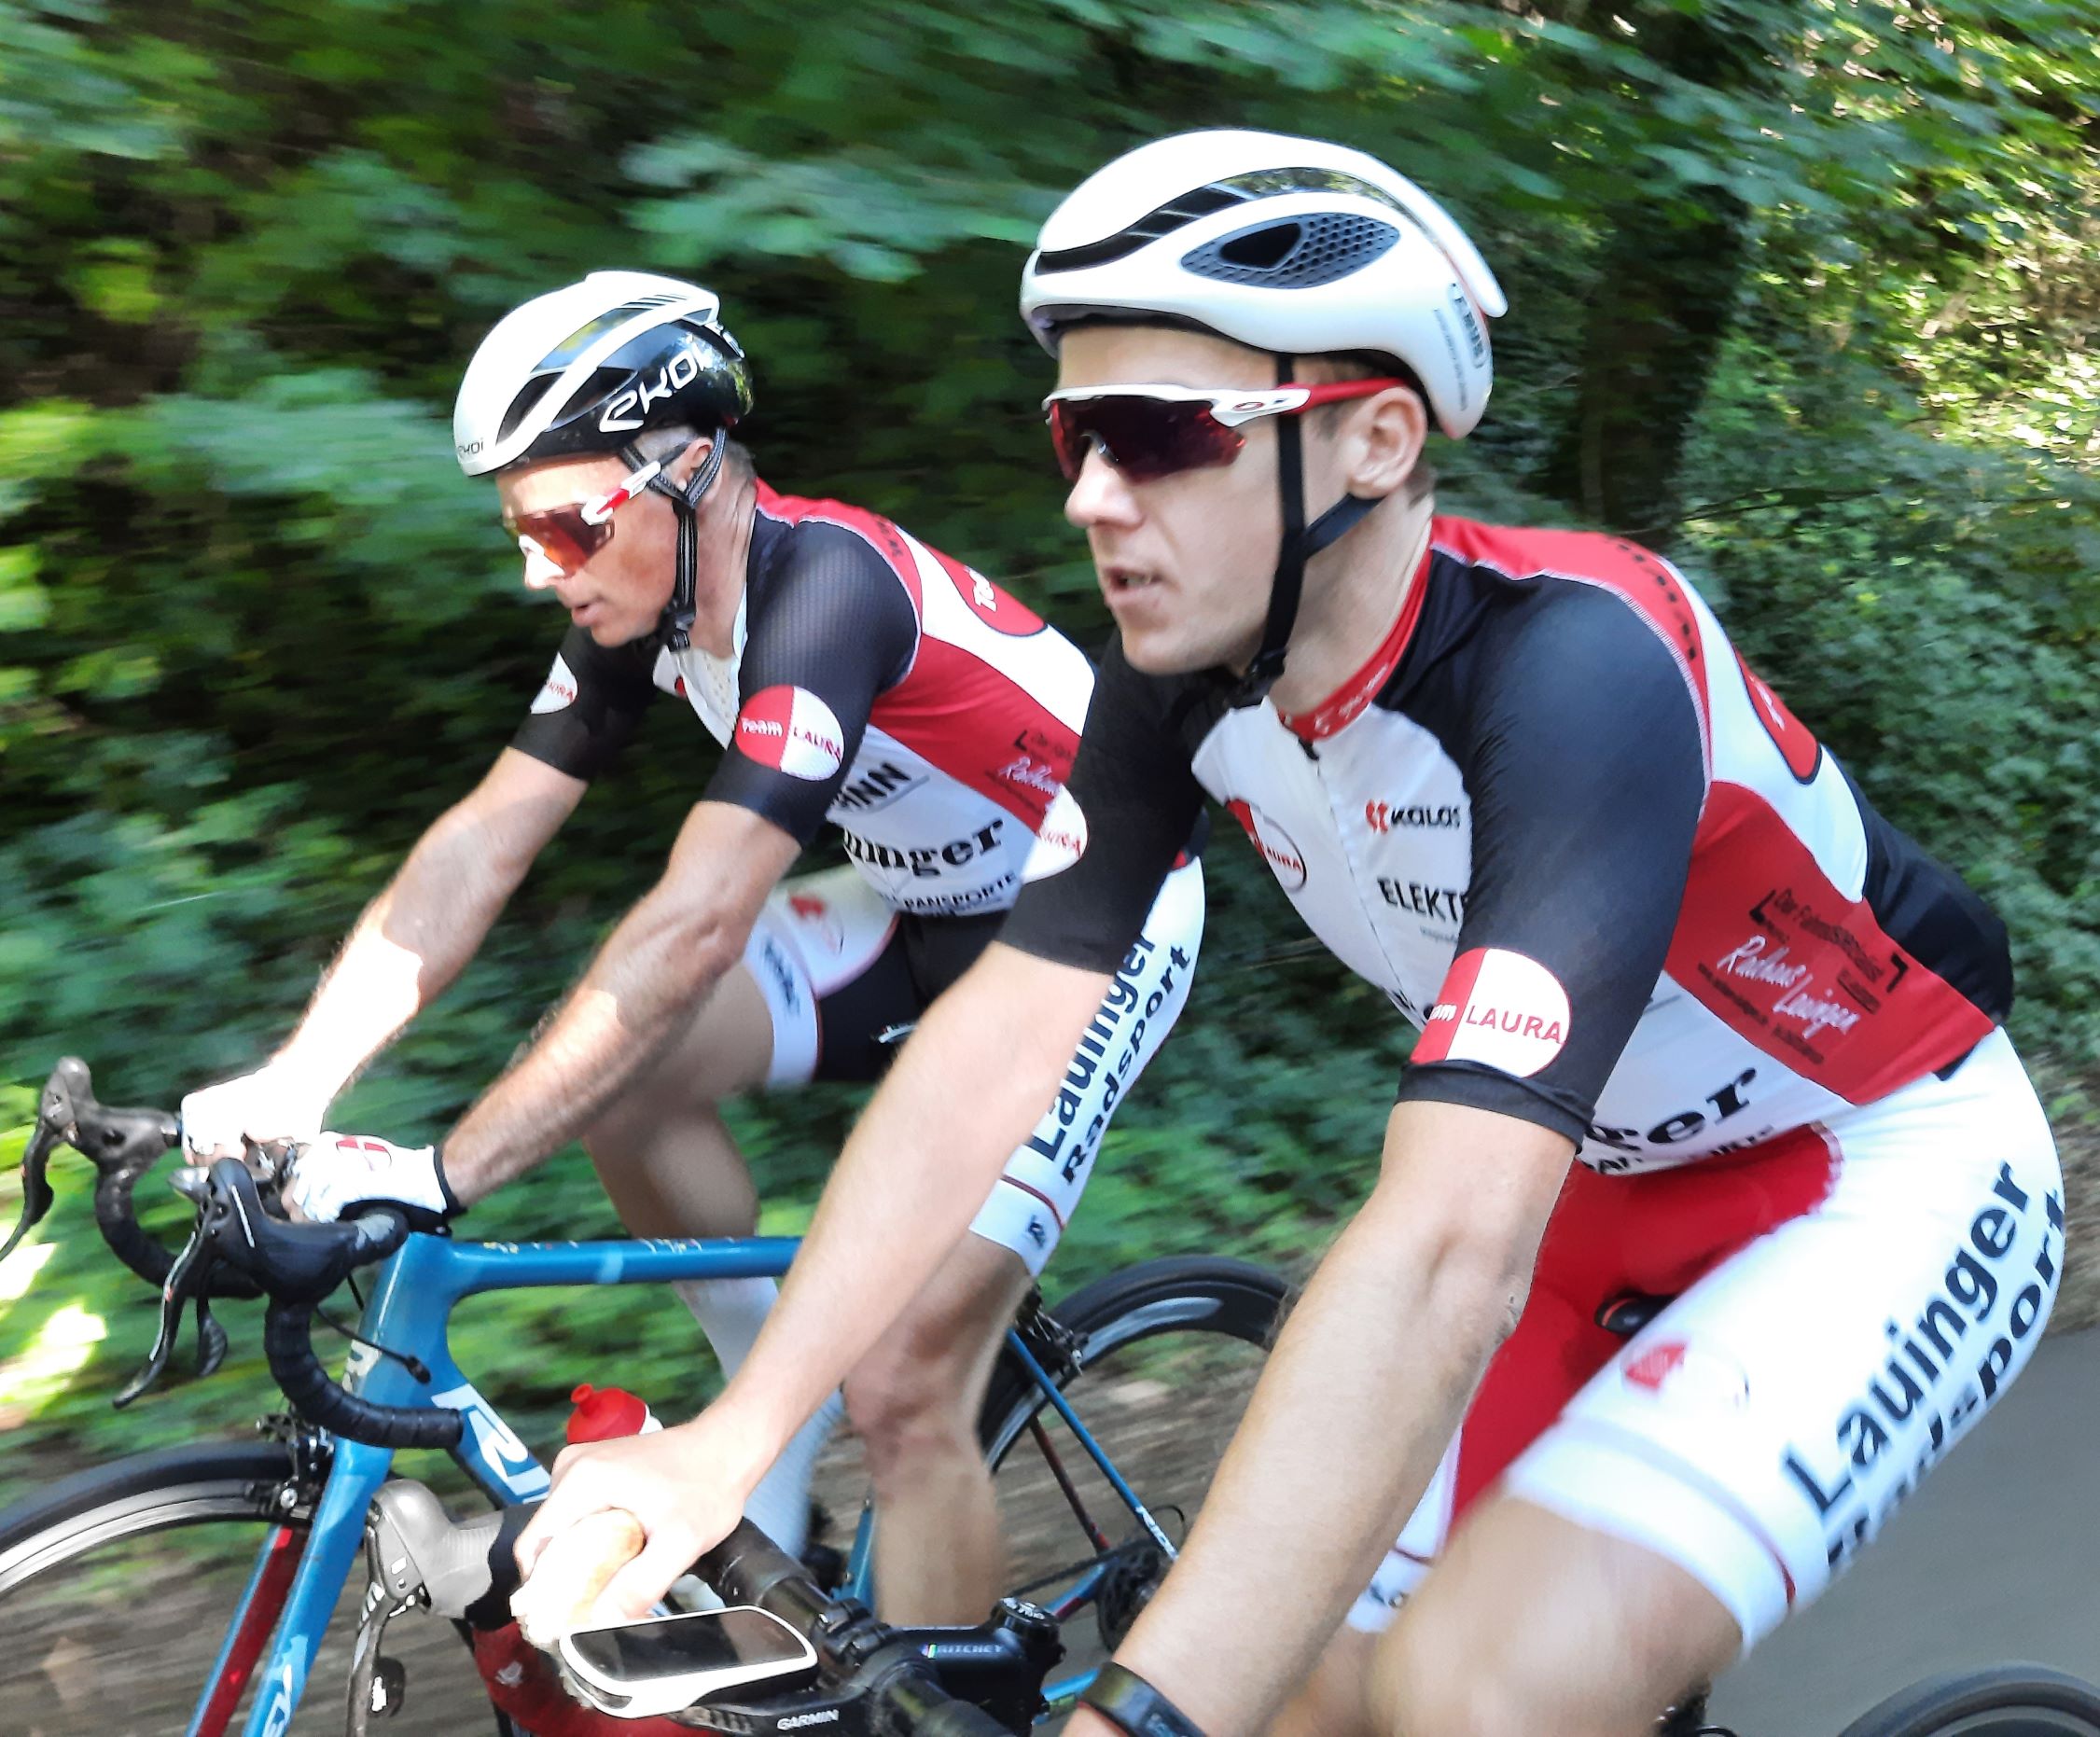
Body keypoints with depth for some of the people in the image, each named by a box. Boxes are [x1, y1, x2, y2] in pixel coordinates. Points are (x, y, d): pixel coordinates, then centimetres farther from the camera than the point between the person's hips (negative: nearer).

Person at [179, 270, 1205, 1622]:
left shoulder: (825, 588, -32)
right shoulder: (645, 596, -7)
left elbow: (699, 924, -40)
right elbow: (485, 843, -7)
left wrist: (437, 1177, -40)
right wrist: (287, 1086, -17)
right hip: (926, 911, 8)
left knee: (902, 1392, -16)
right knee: (615, 1058, -11)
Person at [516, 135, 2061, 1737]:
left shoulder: (1569, 665, -34)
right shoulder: (1185, 682, -12)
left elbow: (1451, 1250, -43)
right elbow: (1004, 1035, -11)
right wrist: (730, 1439, -16)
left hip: (1893, 1179, -6)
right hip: (1617, 1178, 6)